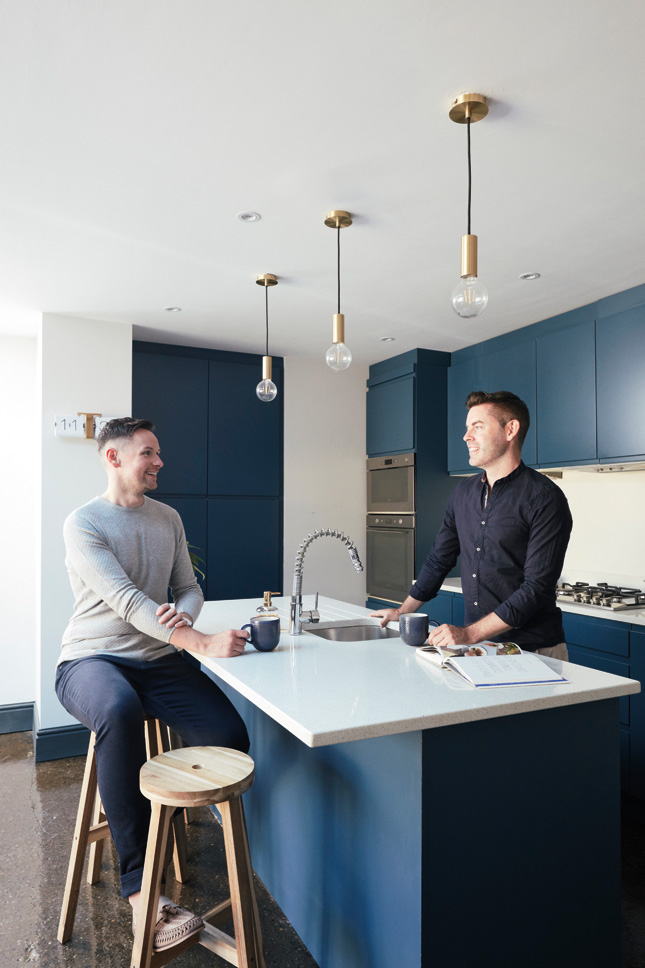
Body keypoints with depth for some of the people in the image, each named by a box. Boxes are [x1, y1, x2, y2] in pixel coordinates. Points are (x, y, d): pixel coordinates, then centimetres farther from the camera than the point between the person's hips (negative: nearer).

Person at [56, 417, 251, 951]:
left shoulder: (168, 518, 12)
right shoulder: (83, 523, -7)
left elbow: (190, 588, 14)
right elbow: (125, 600, -21)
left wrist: (183, 615, -12)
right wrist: (201, 642, -31)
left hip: (160, 658, 5)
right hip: (93, 659, -4)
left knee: (230, 737, -19)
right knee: (119, 710, -40)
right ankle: (140, 885, -27)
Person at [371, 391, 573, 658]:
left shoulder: (545, 499, -12)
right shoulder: (463, 492, 9)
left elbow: (537, 588, -17)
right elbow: (439, 559, 19)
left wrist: (470, 633, -20)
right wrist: (403, 611, 20)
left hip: (532, 650, -5)